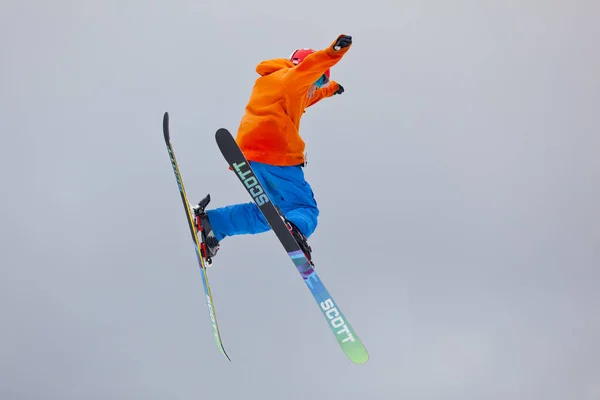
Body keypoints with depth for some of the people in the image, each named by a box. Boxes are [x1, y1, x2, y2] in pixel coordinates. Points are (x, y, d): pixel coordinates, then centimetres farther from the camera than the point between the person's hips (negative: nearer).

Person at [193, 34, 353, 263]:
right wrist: (333, 52, -38)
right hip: (276, 155, -9)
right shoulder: (290, 78, 4)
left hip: (250, 154, 9)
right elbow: (310, 66, -21)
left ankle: (210, 221, 8)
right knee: (305, 208, -8)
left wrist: (329, 90, 61)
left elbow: (301, 100, 51)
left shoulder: (270, 81, 32)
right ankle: (295, 228, -42)